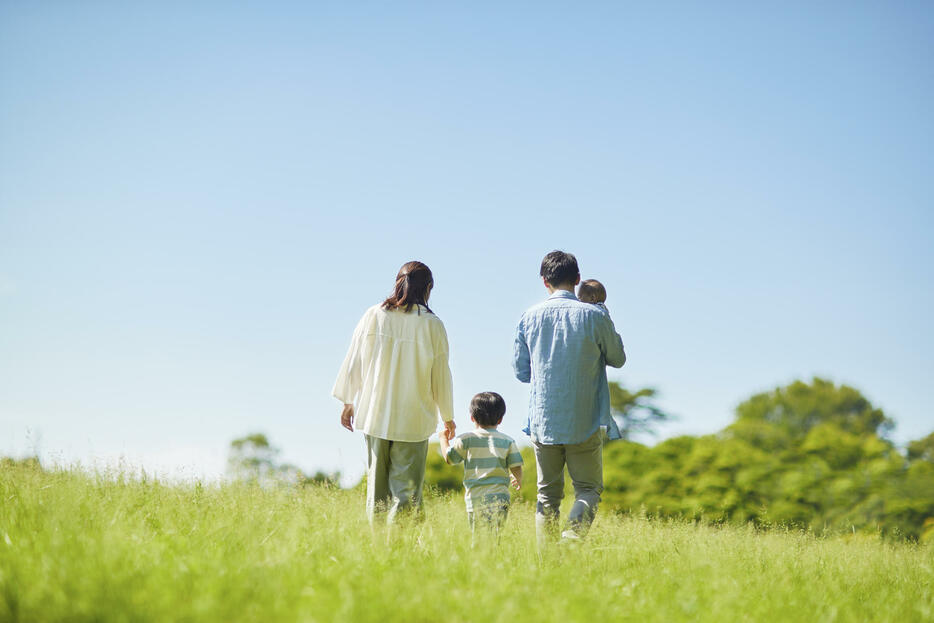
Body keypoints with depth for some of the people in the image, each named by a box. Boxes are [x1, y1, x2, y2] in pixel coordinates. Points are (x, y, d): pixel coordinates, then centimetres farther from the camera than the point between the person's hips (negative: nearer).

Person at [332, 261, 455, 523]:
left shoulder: (373, 316, -1)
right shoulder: (432, 324, -7)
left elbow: (354, 361, 5)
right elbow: (441, 374, -1)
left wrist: (348, 402, 17)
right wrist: (448, 416, 11)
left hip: (375, 413, 3)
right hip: (413, 420, -3)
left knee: (377, 484, 13)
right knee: (407, 487, 0)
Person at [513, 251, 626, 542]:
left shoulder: (529, 317, 1)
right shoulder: (594, 316, -6)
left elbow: (521, 372, 8)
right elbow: (618, 359, 8)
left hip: (543, 422, 2)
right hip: (584, 423, -2)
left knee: (547, 494, 11)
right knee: (588, 488, 8)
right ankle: (573, 535, -17)